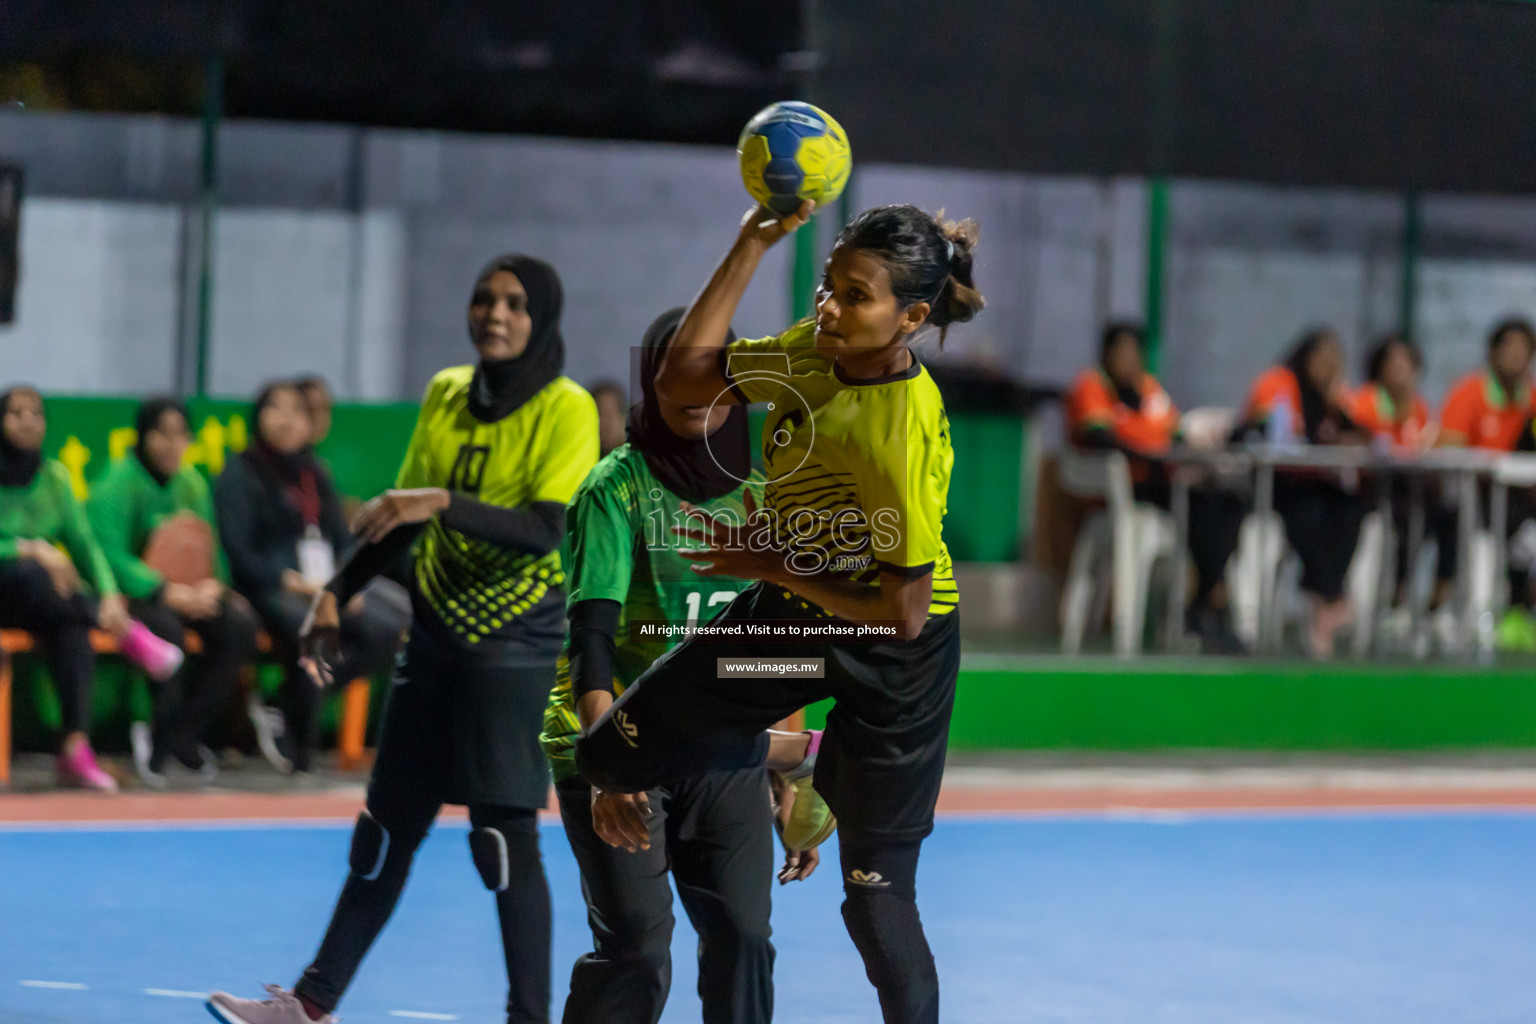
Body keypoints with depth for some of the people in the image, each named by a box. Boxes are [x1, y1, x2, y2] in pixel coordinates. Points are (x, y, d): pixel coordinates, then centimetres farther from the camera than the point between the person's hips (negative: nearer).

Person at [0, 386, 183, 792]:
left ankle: (75, 747, -41)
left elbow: (84, 543, 7)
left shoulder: (54, 476, 10)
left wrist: (108, 594, -10)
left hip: (45, 600, 4)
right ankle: (125, 633, -30)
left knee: (71, 628, -33)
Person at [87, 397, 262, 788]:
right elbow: (110, 555, -18)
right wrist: (167, 592, -27)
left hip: (187, 592, 6)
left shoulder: (192, 484, 12)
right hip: (133, 592, -6)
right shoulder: (118, 484, -9)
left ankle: (167, 740, -11)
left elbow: (211, 551, 13)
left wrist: (210, 586, -11)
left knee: (240, 623, -19)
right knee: (167, 628, -37)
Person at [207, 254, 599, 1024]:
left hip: (515, 639, -6)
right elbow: (403, 514, 18)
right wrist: (338, 593, 14)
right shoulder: (445, 395, 9)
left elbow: (547, 529, -22)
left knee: (503, 831, -9)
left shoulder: (566, 410, -10)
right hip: (435, 633, 6)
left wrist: (444, 503, -30)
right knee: (387, 824, 11)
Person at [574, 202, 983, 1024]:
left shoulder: (903, 438, -33)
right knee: (611, 756, 5)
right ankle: (803, 759, 29)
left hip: (891, 653, -7)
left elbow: (901, 612, -30)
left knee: (875, 894, -3)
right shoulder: (816, 350, -12)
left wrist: (771, 564, -19)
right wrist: (754, 244, -12)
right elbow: (682, 379, -3)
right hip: (791, 614, 7)